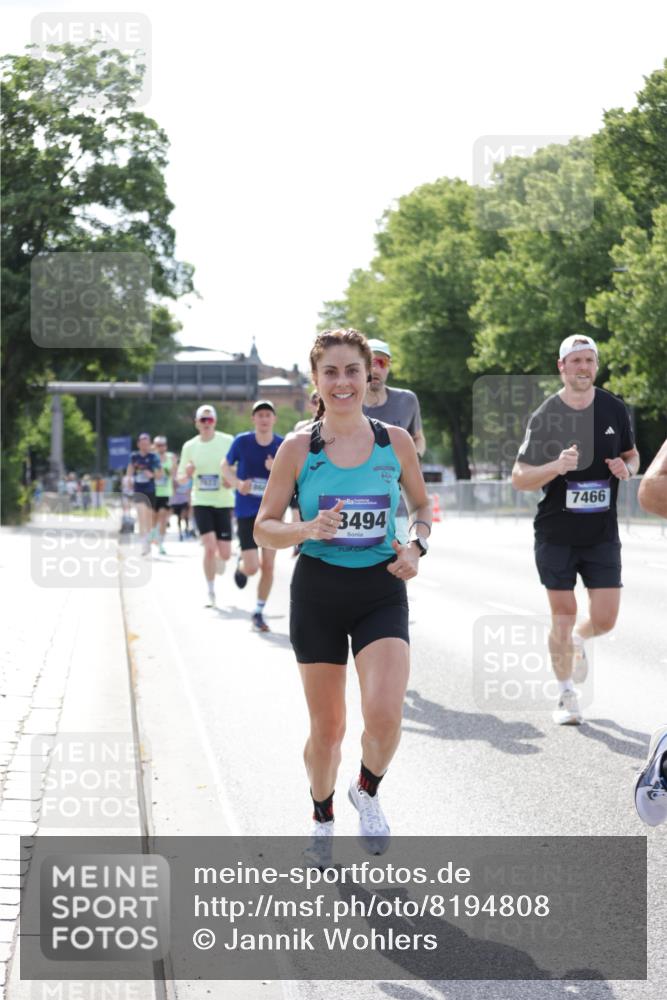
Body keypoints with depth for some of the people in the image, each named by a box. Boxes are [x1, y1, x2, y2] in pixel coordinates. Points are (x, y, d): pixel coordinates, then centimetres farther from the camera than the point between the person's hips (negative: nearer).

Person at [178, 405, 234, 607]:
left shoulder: (227, 442, -2)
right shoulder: (190, 446, 4)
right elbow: (181, 479, 11)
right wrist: (187, 474, -12)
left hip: (224, 502, 0)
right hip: (201, 502, 0)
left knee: (225, 553, 0)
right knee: (210, 546, -17)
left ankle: (219, 562, 40)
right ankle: (210, 592, -2)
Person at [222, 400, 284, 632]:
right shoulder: (242, 441, -6)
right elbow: (226, 466, 8)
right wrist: (238, 484, -10)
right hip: (246, 511, -1)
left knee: (268, 566, 0)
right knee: (252, 567, -9)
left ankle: (259, 612, 16)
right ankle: (241, 565, 28)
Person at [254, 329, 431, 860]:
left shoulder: (395, 441, 0)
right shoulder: (298, 448, -4)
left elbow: (423, 505, 15)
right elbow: (264, 527, 0)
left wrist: (417, 545, -5)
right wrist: (308, 529, -19)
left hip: (381, 592, 0)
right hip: (318, 592, 0)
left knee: (385, 716, -18)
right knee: (327, 727, 7)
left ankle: (367, 792, 14)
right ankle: (323, 818, 34)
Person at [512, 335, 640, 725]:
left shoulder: (615, 410, 2)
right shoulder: (545, 417, -7)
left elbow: (632, 455, 17)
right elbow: (519, 478, -7)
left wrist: (626, 469, -7)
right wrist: (557, 466, -25)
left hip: (603, 534, 2)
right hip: (556, 535, -2)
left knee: (605, 620, -2)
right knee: (563, 616, 1)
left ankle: (577, 642, 34)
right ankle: (567, 695, 20)